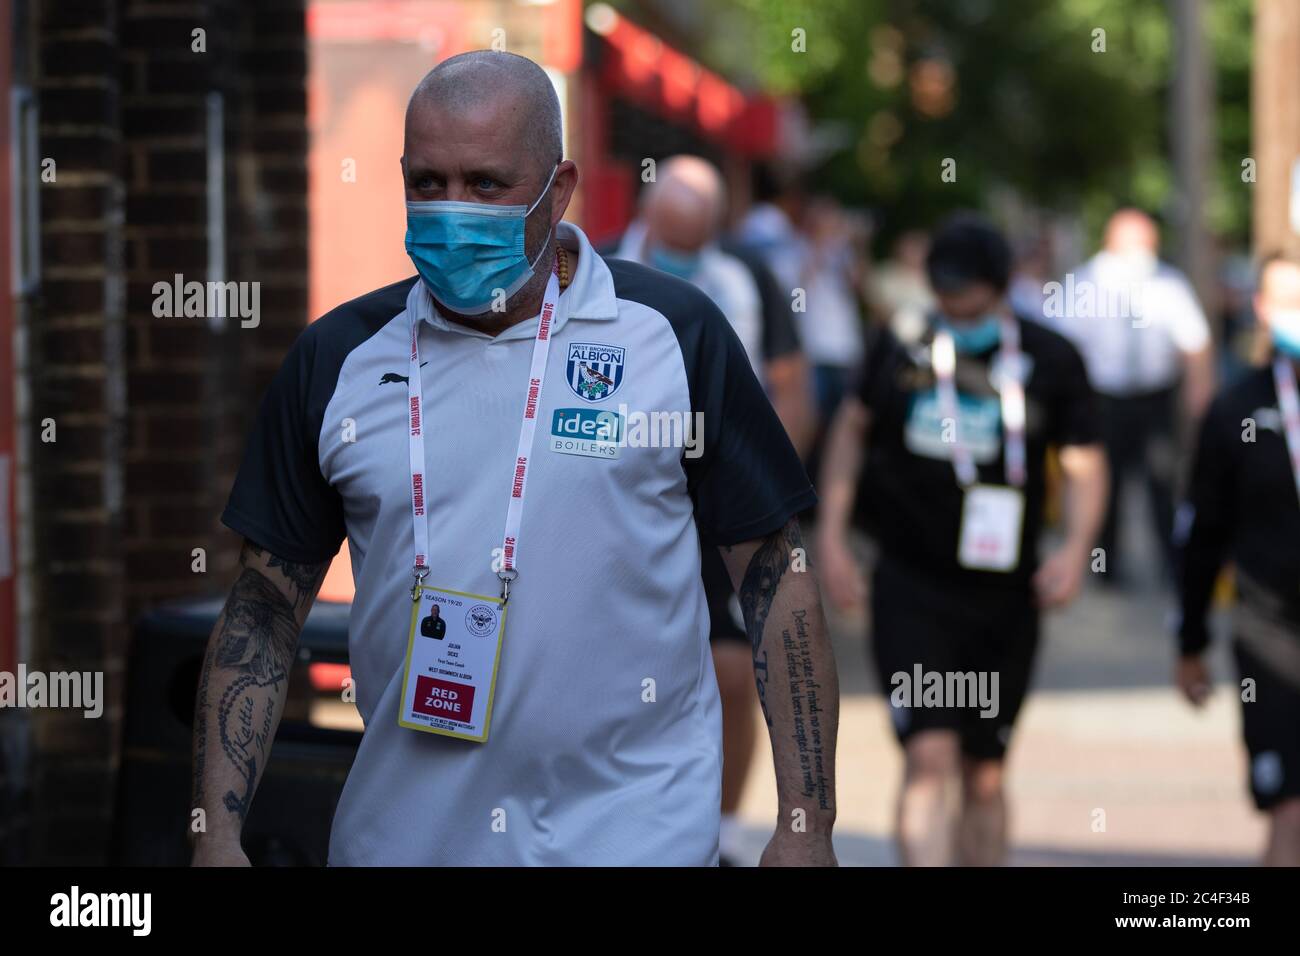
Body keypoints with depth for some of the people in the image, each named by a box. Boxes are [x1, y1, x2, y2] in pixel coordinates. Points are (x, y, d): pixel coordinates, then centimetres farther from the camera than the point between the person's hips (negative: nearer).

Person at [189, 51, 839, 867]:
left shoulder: (675, 334, -4)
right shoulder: (337, 360, 3)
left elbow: (777, 578, -2)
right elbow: (267, 607, 6)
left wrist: (808, 827, -6)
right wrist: (218, 836, -3)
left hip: (634, 831, -2)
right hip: (401, 830, 3)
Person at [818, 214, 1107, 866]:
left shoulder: (1050, 361, -2)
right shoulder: (899, 346, 0)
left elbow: (1084, 463, 5)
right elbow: (853, 427, 15)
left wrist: (1076, 545, -12)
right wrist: (831, 534, 10)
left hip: (1004, 593, 1)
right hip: (911, 586, -1)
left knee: (983, 776, 11)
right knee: (929, 757, -16)